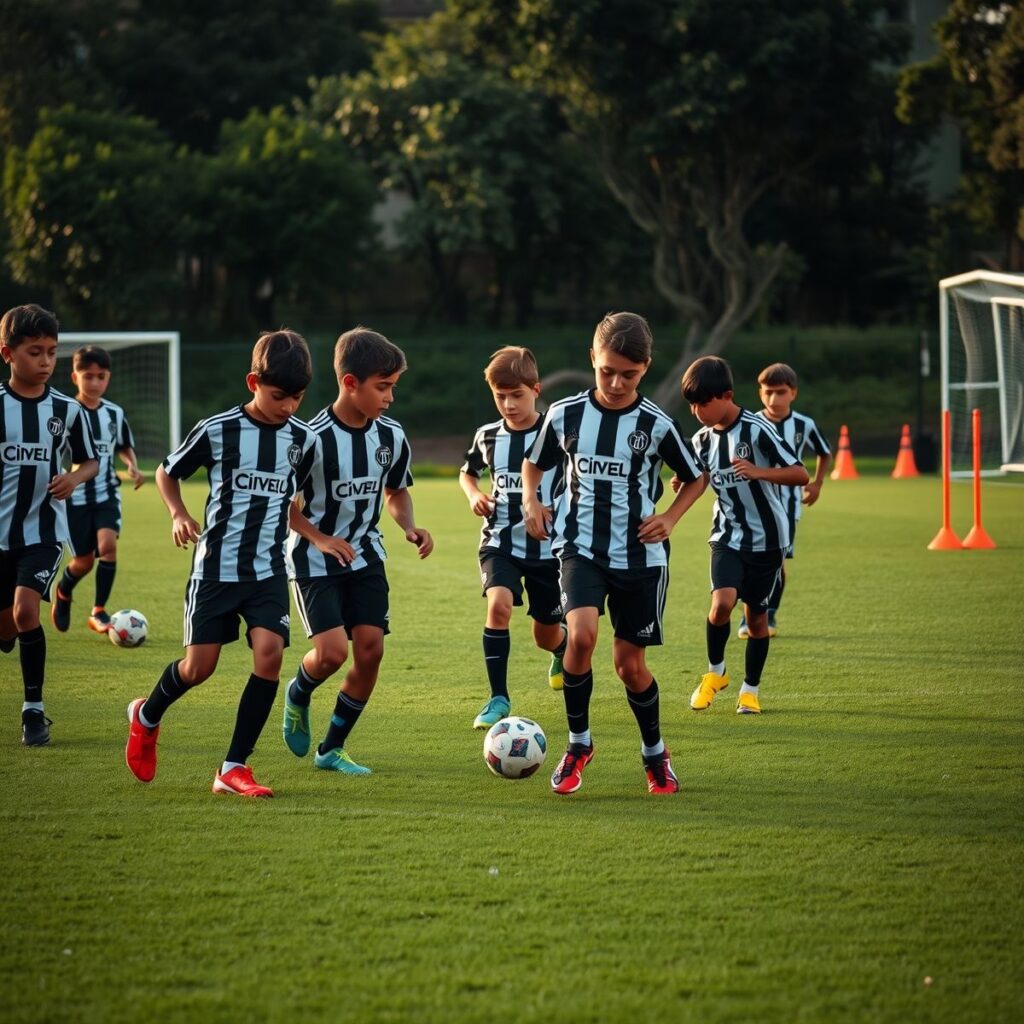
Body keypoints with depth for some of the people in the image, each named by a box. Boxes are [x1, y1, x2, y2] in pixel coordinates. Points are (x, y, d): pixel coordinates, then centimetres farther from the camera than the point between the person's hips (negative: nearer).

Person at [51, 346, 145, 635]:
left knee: (108, 544, -20)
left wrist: (132, 467, 1)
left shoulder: (115, 413, 3)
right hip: (74, 495, -2)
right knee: (84, 560, 2)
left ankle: (99, 612, -10)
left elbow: (125, 447, 19)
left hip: (106, 493, 2)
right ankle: (62, 594, 36)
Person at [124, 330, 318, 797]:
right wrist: (178, 514, -11)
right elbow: (166, 472, 4)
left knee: (270, 653, -16)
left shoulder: (303, 440, 2)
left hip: (269, 569, 2)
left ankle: (234, 768, -7)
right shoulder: (217, 430, -9)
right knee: (199, 666, -1)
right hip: (216, 565, -2)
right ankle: (146, 715, 33)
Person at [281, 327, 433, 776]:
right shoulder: (313, 438, -20)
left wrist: (410, 527, -6)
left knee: (370, 649, -5)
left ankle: (331, 749, 11)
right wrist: (318, 537, -23)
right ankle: (298, 694, 18)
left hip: (366, 557, 5)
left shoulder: (391, 436, -4)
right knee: (332, 650, -18)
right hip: (315, 562, -5)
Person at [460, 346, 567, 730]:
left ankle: (564, 647, 49)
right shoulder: (488, 436, 2)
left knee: (546, 635, 9)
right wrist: (473, 494, -1)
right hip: (500, 542, 1)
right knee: (499, 605, -26)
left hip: (548, 546, -1)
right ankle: (498, 698, -18)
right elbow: (467, 472, 21)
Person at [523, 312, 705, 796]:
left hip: (639, 556, 0)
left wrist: (669, 518, -6)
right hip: (581, 547, 0)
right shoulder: (565, 415, -3)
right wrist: (531, 501, -4)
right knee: (582, 635, -25)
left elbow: (695, 479, 9)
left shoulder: (657, 425, -6)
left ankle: (655, 753, 29)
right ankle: (578, 743, -5)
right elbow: (534, 463, 15)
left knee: (630, 662, 4)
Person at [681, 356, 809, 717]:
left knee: (757, 615, 4)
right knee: (722, 603, -19)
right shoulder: (702, 440, 1)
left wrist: (758, 472, -32)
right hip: (727, 536, 3)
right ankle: (715, 671, 5)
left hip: (766, 537, -3)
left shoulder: (757, 430, -16)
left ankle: (750, 689, 22)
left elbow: (800, 474, -17)